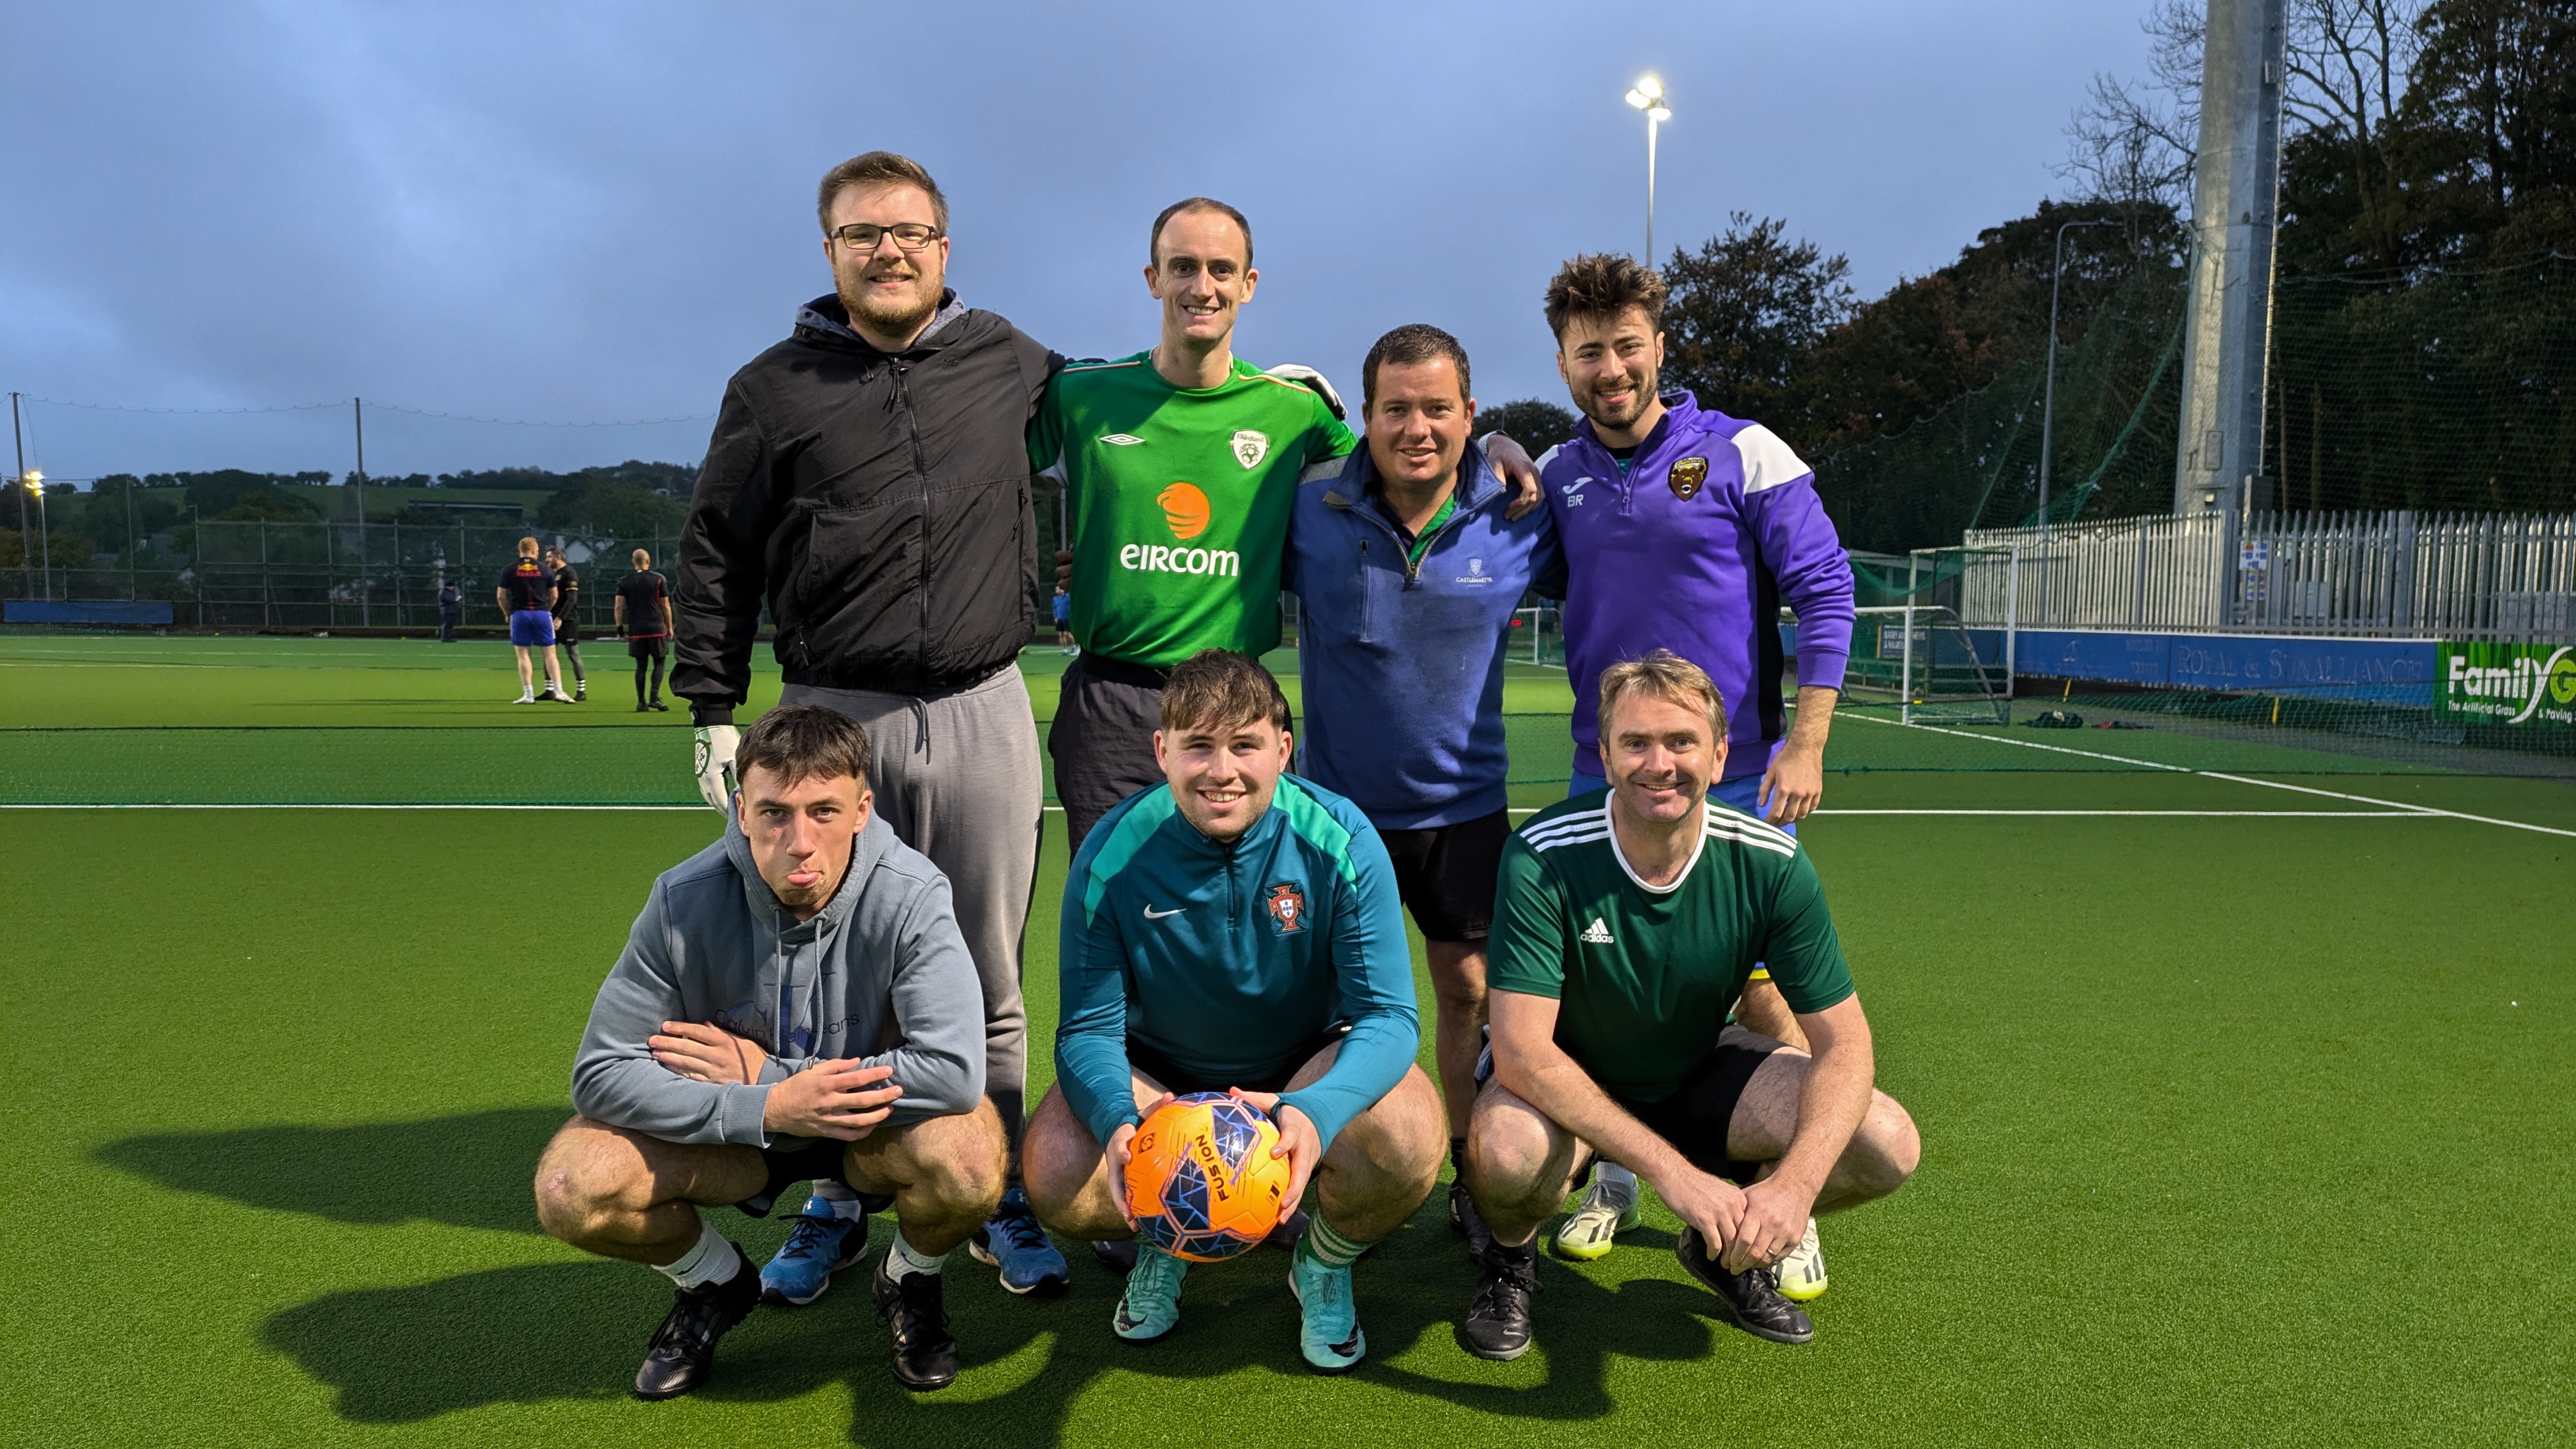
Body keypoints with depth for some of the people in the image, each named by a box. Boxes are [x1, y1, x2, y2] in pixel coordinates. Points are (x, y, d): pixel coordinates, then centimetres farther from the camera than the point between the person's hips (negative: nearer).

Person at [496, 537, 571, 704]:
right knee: (550, 653, 3)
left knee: (522, 654, 5)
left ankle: (528, 694, 1)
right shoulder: (544, 569, 3)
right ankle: (558, 691, -3)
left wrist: (508, 614, 16)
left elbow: (500, 596, 1)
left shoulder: (509, 571, 2)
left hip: (519, 614, 0)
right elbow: (554, 595, 9)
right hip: (542, 613, 0)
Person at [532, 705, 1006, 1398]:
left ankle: (910, 1280, 4)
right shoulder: (686, 900, -20)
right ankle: (714, 1282, 12)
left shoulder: (910, 894, -27)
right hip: (729, 1130, 2)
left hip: (876, 1123, -2)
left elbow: (956, 1072, -36)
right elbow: (602, 1073, -18)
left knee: (969, 1160, -34)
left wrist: (765, 1073, -29)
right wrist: (767, 1108, -33)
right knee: (570, 1188, -22)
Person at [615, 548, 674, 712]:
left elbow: (618, 607, 1)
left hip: (636, 631, 2)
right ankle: (654, 697, -7)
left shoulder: (624, 582, 6)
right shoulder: (659, 579, 0)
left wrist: (620, 626, 10)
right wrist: (669, 627, 9)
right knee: (659, 663, 8)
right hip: (657, 629, -2)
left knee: (641, 666, 8)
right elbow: (666, 606, 1)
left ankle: (641, 702, 7)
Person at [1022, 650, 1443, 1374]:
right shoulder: (1113, 855, -20)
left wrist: (1317, 1112, -46)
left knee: (1408, 1142, -32)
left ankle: (1326, 1264, 7)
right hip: (1157, 1072, 1)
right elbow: (1088, 1028, -17)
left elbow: (1389, 1015, -24)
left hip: (1311, 1063, 0)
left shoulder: (1339, 841, -23)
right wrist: (1119, 1120, -41)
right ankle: (1160, 1242, 13)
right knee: (1055, 1176, -27)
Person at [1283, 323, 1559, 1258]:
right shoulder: (1308, 513, -11)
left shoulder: (1514, 522, -8)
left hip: (1465, 803, 1)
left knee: (1468, 988, 8)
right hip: (1337, 800, 0)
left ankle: (1474, 1180, 25)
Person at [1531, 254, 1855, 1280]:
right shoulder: (1556, 476, 7)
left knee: (1761, 996, 1)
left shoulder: (1744, 453, -4)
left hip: (1736, 777, -3)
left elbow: (1825, 592, -3)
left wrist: (1806, 744, -10)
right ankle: (1611, 1180, 24)